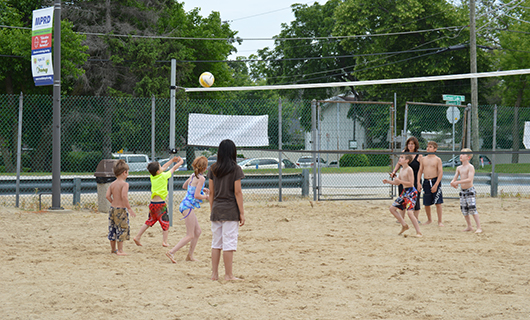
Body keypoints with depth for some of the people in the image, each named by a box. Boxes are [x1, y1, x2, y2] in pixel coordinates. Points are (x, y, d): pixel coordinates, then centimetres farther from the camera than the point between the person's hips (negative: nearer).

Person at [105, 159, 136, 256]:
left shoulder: (112, 184, 6)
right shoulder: (125, 184, -14)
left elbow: (107, 196, 0)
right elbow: (124, 196, -25)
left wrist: (114, 203, 13)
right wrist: (129, 208, -20)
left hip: (113, 208, 7)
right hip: (121, 209, -7)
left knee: (113, 229, 15)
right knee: (122, 229, -1)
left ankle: (113, 248, 27)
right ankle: (120, 250, -1)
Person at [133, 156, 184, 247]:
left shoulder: (152, 176, 6)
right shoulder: (163, 176, -11)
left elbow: (164, 168, 22)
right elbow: (174, 168, 4)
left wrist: (172, 160, 31)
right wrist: (180, 162, 21)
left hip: (152, 203, 6)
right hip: (160, 203, -6)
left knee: (149, 221, 19)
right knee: (165, 222, 7)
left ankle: (137, 237, 17)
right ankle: (164, 241, 3)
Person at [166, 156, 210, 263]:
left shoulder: (193, 175, 11)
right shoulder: (201, 178, -14)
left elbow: (184, 186, 29)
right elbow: (197, 195, -20)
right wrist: (206, 196, -2)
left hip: (185, 205, 9)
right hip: (188, 206, -9)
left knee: (198, 231, 16)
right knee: (190, 235, -6)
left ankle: (190, 255, 19)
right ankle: (171, 252, -11)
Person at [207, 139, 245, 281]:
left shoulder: (213, 169, 5)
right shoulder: (235, 169, -7)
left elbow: (211, 192, 8)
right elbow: (237, 192, -9)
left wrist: (211, 211, 15)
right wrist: (242, 212, -5)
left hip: (216, 210, 5)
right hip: (230, 210, -5)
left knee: (216, 243, 11)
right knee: (229, 243, -2)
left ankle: (214, 274, 14)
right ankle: (228, 275, -1)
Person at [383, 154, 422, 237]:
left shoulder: (409, 170, -15)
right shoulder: (401, 170, 12)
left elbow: (411, 183, -20)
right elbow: (397, 183, 22)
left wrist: (400, 181, -22)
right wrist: (388, 181, 11)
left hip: (411, 192, -10)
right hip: (404, 192, 10)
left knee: (409, 212, -21)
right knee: (392, 208, 10)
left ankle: (419, 232, -15)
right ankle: (404, 225, 18)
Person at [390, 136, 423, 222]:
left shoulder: (419, 156, -8)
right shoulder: (404, 152, 4)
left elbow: (421, 170, -11)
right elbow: (399, 163, 17)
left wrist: (419, 182, -18)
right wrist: (394, 172, 2)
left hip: (414, 181, -4)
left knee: (415, 200, 1)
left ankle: (416, 219, 13)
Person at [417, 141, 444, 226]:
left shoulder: (437, 159, -3)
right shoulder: (423, 159, 9)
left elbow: (441, 173, -7)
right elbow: (420, 171, 12)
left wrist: (436, 185, -14)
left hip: (435, 181, -4)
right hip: (426, 181, 4)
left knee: (438, 203, -5)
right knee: (426, 204, 8)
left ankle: (440, 221, 2)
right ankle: (429, 219, 28)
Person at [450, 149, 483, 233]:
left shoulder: (470, 167, -12)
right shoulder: (459, 168, 10)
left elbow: (469, 179, -23)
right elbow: (454, 178, 11)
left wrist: (457, 182, -25)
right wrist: (452, 182, -14)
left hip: (470, 190, -8)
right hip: (462, 191, 8)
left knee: (472, 209, -14)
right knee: (464, 210, 10)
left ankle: (479, 228, -10)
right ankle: (469, 227, 23)